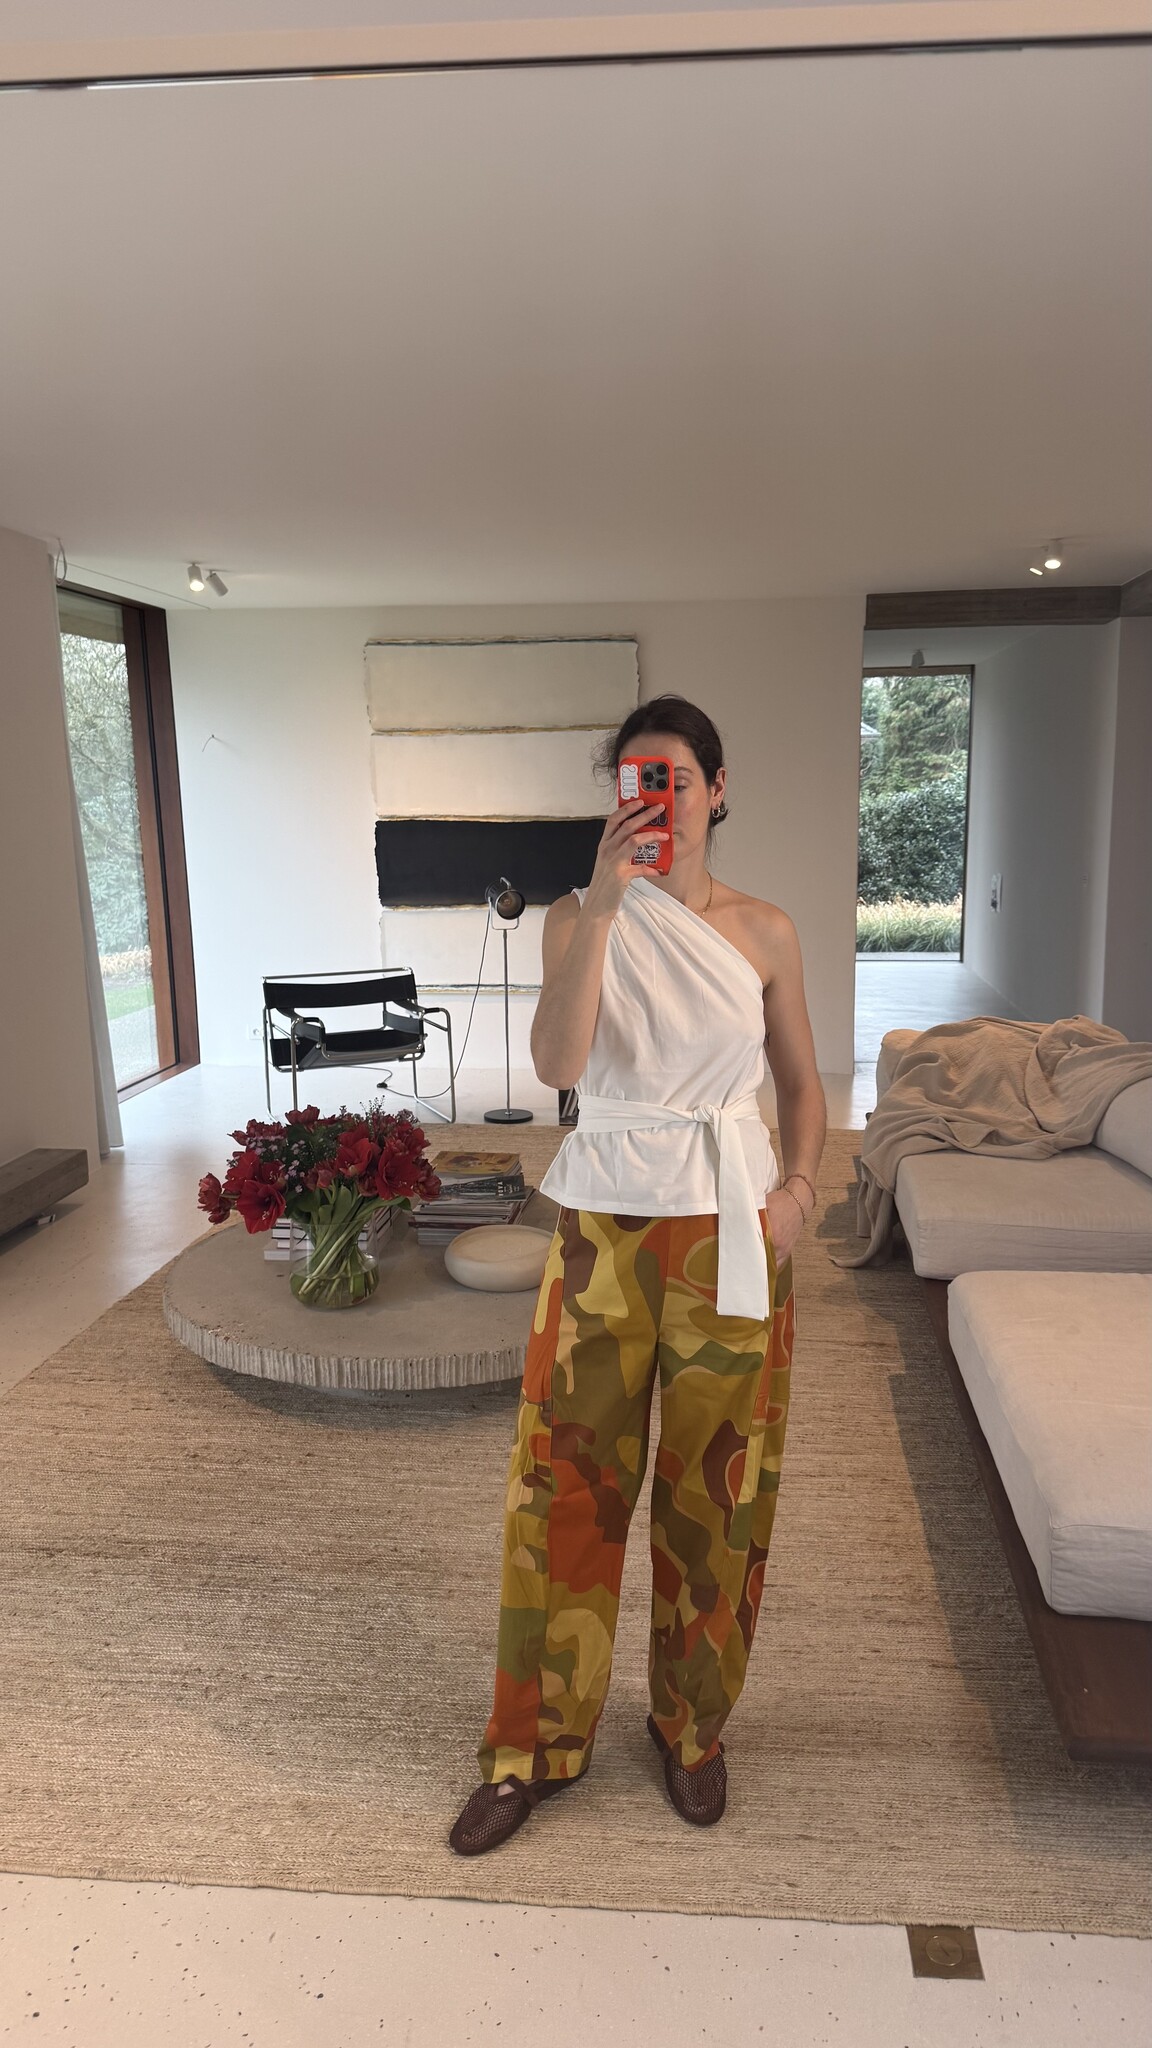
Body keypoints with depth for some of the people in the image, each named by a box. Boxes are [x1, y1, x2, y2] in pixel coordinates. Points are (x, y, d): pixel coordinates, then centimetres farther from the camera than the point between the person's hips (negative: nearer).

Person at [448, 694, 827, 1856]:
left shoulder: (764, 931, 1)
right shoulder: (577, 918, -2)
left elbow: (802, 1082, 9)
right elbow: (557, 1063, -19)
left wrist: (797, 1184, -8)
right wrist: (603, 901, -24)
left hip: (730, 1231, 1)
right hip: (605, 1224, 0)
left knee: (715, 1482, 11)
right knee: (566, 1476, 5)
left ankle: (693, 1723, 35)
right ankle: (537, 1742, 26)